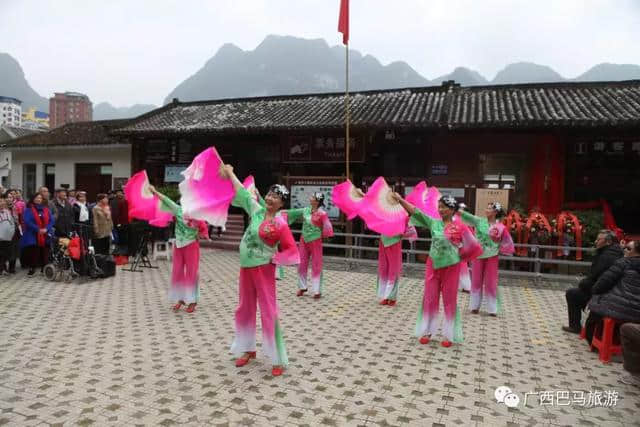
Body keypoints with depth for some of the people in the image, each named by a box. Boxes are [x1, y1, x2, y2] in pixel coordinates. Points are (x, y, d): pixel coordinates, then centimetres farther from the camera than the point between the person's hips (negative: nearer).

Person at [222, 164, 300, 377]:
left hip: (264, 269, -6)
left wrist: (274, 259, -13)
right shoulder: (257, 210, 2)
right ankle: (248, 349, 33)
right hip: (246, 267, 7)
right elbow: (242, 192, 14)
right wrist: (230, 173, 19)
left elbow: (292, 251, -11)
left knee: (269, 313, -4)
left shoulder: (280, 224, -14)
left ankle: (278, 360, 5)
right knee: (244, 309, 15)